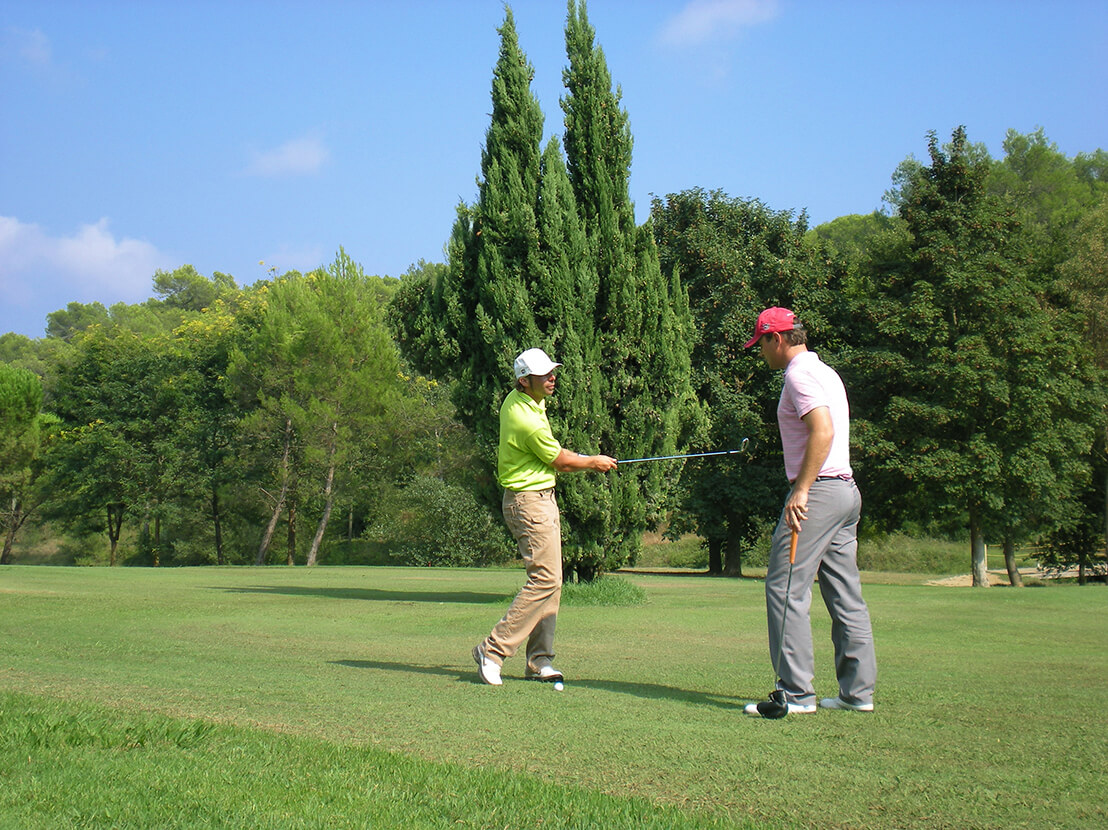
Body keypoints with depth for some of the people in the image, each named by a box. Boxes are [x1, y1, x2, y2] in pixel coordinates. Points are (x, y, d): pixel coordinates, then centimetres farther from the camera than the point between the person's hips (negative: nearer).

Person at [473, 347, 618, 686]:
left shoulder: (517, 401, 8)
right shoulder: (527, 421, -23)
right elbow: (560, 460, -9)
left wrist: (566, 463, 12)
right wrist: (594, 462, 7)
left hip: (542, 497, 10)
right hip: (530, 502, -10)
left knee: (549, 582, 8)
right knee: (545, 579, -14)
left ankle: (540, 661, 11)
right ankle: (493, 650, -10)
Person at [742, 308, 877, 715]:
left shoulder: (800, 375, -10)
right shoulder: (825, 371, 20)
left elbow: (823, 431, -23)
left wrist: (801, 491, -25)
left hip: (819, 491, -10)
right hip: (847, 490, 10)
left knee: (785, 589, -8)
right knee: (846, 595, 9)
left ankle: (796, 692, -9)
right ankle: (858, 691, 11)